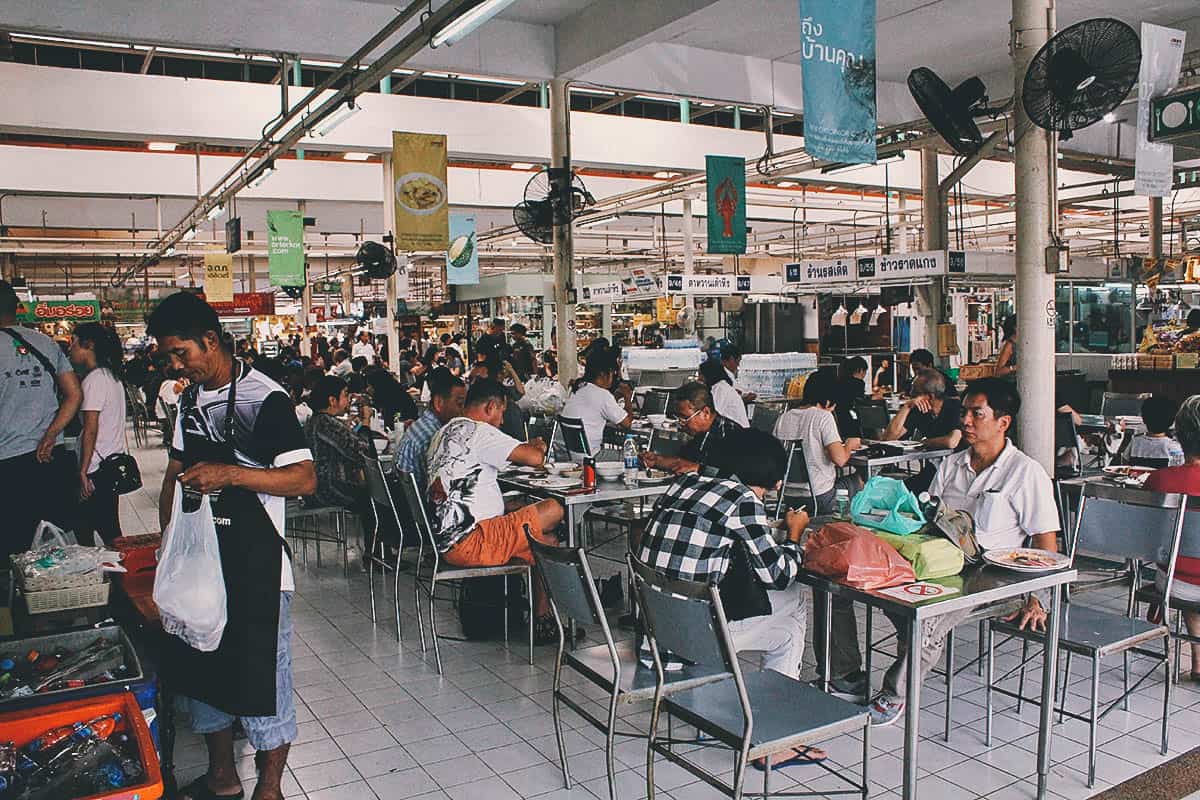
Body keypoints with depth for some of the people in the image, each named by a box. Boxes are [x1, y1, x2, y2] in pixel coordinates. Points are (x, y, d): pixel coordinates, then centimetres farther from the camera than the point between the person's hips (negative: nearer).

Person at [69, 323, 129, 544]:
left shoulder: (94, 379, -14)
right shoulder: (112, 375, 14)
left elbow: (91, 430, -18)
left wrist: (83, 471, -17)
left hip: (98, 468, -9)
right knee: (109, 529, 14)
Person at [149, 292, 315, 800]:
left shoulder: (264, 398, -15)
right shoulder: (191, 398, 10)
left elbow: (304, 478, -21)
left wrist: (231, 473, -31)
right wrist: (167, 538, 11)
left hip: (254, 565, -8)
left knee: (260, 677, 3)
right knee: (200, 668, 18)